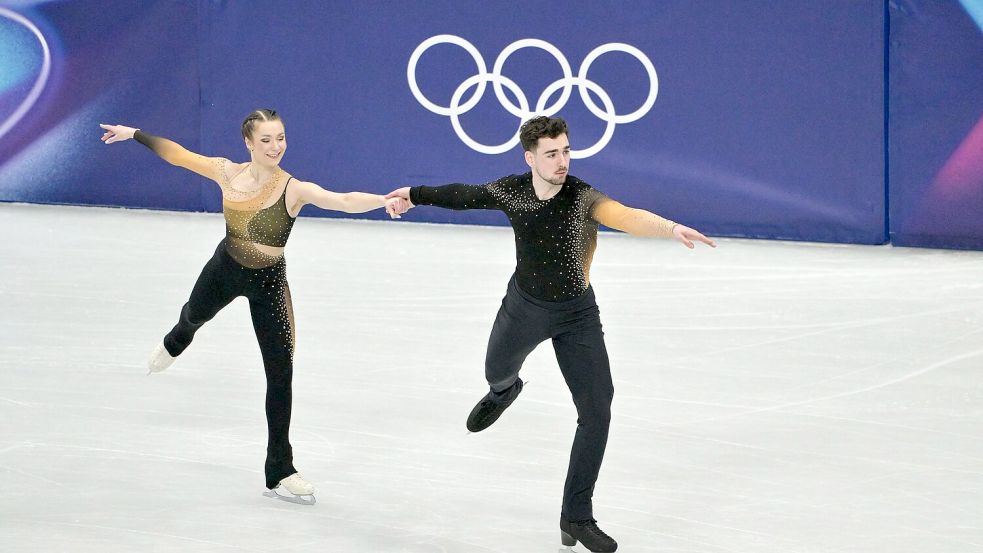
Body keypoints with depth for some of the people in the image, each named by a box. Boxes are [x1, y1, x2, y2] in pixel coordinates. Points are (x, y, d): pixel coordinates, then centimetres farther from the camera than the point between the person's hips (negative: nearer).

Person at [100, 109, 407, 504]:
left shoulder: (293, 189, -27)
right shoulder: (228, 173, -17)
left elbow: (344, 201, -44)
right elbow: (177, 154, -2)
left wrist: (384, 201, -63)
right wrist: (134, 133, 6)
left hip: (268, 283, -3)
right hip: (224, 270, 3)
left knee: (281, 375, -8)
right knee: (194, 316, 34)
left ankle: (280, 472, 3)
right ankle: (173, 345, 76)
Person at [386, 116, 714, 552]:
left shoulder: (581, 197, -29)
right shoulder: (511, 191, -17)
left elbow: (624, 216, -49)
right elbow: (466, 196, 3)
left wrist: (671, 228, -70)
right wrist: (415, 194, 19)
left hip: (577, 315, -2)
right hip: (524, 305, 3)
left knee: (597, 411, -10)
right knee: (498, 373, 27)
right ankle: (504, 392, 70)